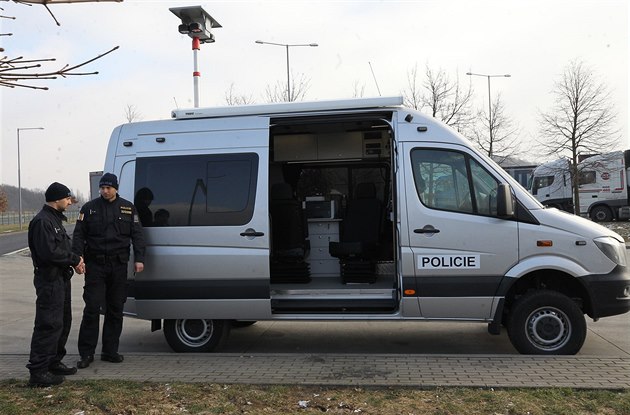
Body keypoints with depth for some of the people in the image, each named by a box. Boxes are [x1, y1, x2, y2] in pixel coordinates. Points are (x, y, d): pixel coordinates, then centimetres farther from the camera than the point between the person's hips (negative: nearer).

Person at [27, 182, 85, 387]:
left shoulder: (55, 219, 17)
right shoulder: (42, 221, -16)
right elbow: (48, 252, -24)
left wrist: (75, 260, 2)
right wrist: (75, 260, -14)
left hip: (61, 278, 11)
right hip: (49, 280, -11)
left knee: (63, 322, 17)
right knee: (49, 325, -9)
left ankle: (53, 362, 28)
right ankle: (38, 372, -4)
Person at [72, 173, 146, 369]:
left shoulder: (128, 208, 7)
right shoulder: (89, 208, 4)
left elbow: (137, 235, 7)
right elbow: (78, 235, 2)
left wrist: (139, 259, -2)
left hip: (119, 266, 2)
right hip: (95, 265, -2)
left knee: (115, 310, 8)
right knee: (92, 308, -5)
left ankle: (110, 351, 19)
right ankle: (86, 353, 3)